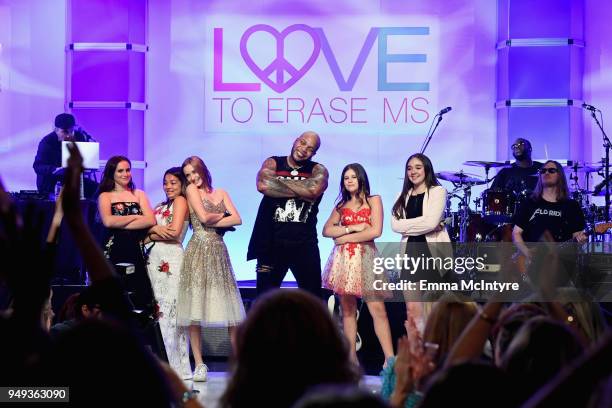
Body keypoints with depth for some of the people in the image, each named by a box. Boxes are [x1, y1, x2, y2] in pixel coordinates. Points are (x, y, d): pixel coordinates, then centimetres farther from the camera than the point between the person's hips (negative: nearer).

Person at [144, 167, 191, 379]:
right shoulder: (161, 206, 23)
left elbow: (175, 232, -10)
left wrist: (149, 237, 1)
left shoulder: (180, 201, 0)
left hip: (171, 259, -7)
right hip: (154, 259, 7)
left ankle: (174, 367, -8)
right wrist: (155, 228, -9)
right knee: (156, 311, 3)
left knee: (168, 310, -9)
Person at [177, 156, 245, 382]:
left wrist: (213, 221, -5)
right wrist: (222, 215, 7)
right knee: (196, 307, -4)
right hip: (198, 251, -4)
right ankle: (199, 364, -1)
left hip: (218, 251, 4)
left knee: (229, 307, 0)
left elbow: (237, 219, 3)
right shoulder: (191, 190, 4)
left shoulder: (221, 193, 15)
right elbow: (203, 217, -8)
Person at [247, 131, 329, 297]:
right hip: (272, 243, 0)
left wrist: (279, 181, -10)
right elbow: (263, 185, -17)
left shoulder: (318, 170, 5)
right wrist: (301, 191, -13)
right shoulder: (273, 163, 5)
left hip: (304, 244, 0)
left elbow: (314, 189, -18)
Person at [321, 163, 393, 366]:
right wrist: (351, 228, -7)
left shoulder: (373, 201, 5)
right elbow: (326, 230, 7)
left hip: (365, 257, -4)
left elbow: (375, 231, -7)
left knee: (377, 309, -13)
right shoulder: (341, 205, 16)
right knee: (347, 310, 2)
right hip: (343, 258, 4)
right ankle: (351, 359, 4)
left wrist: (345, 237, -4)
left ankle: (390, 359, -16)